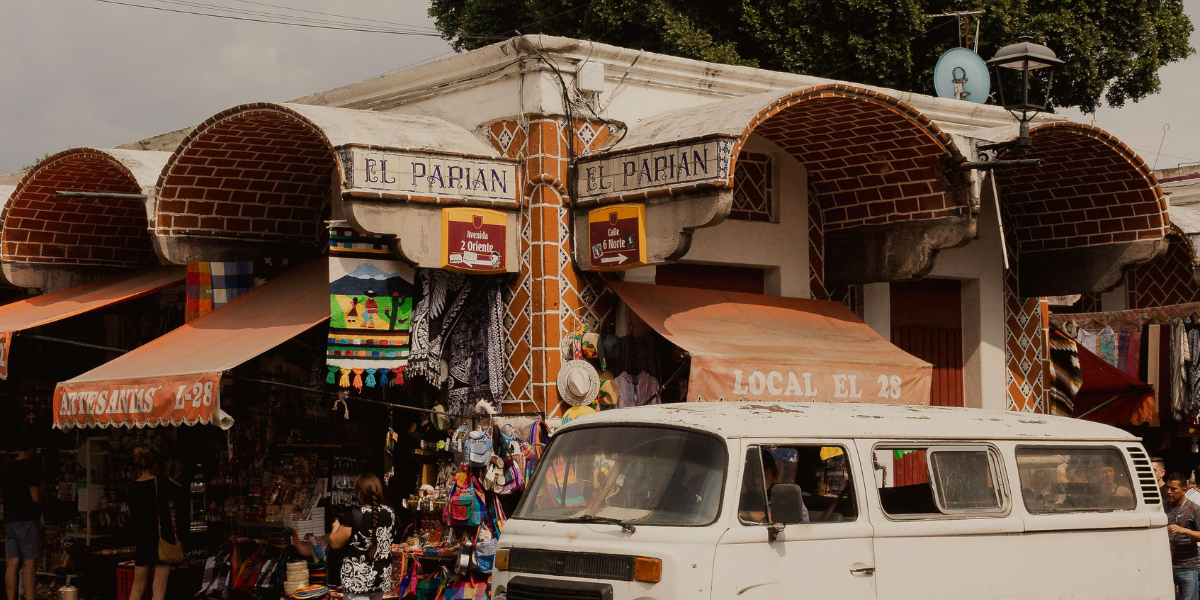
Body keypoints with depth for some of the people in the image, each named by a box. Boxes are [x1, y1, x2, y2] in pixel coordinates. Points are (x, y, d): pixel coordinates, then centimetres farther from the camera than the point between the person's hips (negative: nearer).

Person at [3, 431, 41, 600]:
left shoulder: (6, 467, 9)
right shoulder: (29, 466, -11)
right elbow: (35, 498, -15)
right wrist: (41, 503, 5)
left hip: (9, 520, 7)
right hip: (27, 518, -7)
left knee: (13, 563, 7)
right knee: (30, 563, -7)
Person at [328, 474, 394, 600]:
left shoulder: (354, 516, -19)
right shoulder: (390, 513, 0)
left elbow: (334, 543, -11)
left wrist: (336, 527, 9)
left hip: (358, 579, -6)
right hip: (382, 576, 6)